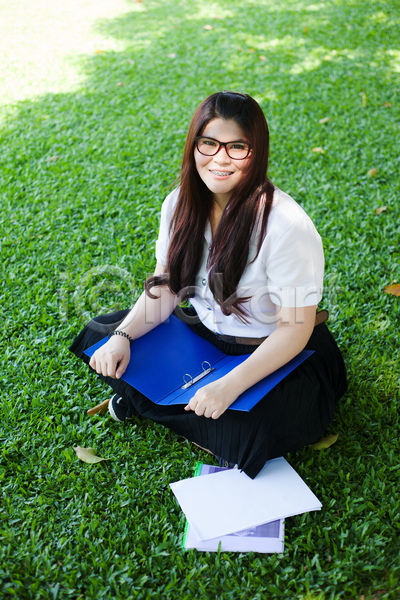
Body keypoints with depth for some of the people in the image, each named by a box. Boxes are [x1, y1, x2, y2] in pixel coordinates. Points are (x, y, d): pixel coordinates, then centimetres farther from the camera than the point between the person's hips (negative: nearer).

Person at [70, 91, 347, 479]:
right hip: (203, 332, 6)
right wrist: (122, 336, -15)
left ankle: (144, 400, -8)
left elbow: (295, 328, -23)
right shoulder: (181, 204, -6)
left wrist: (231, 385, -34)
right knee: (98, 335, -2)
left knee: (253, 432, -34)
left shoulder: (288, 226, -27)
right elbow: (165, 289, 2)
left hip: (279, 354, -5)